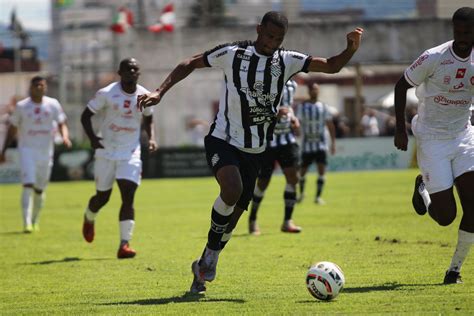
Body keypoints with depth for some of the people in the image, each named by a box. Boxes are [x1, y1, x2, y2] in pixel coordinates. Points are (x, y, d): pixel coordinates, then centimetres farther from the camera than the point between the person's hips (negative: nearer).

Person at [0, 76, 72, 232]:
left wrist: (65, 137, -20)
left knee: (39, 189, 10)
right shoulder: (21, 106, 0)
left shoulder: (53, 105, 2)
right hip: (27, 150, -2)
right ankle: (26, 222, -21)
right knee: (28, 185, -18)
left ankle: (35, 221, 29)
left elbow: (62, 124, 3)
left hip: (46, 152, 2)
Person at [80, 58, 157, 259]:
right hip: (107, 152, -1)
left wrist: (151, 138, -1)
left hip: (131, 153, 1)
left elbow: (148, 119, 18)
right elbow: (86, 116, -3)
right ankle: (89, 218, 46)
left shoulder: (144, 96, 0)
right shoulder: (107, 94, -10)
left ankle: (124, 244, -14)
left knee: (128, 197, -13)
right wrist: (92, 138, -20)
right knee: (103, 197, 10)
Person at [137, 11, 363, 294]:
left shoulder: (287, 61, 0)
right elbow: (190, 64, -1)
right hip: (223, 141, -4)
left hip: (254, 151, 4)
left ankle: (204, 266, 27)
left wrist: (351, 50, -24)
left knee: (234, 213, 5)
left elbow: (331, 66, -3)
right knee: (232, 189, -31)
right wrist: (160, 92, -11)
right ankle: (211, 256, -13)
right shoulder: (233, 54, -8)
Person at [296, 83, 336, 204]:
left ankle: (318, 196, -2)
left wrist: (333, 143, 3)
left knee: (321, 170, -10)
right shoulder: (302, 107, -1)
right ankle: (301, 193, 30)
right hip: (307, 145, -1)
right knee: (302, 171, 5)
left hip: (321, 144, 1)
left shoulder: (324, 107, 5)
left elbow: (330, 125, 7)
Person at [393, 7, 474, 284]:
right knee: (445, 216, -8)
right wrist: (401, 130, -6)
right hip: (432, 139, -4)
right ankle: (422, 189, 28)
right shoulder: (434, 58, -16)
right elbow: (401, 86, -3)